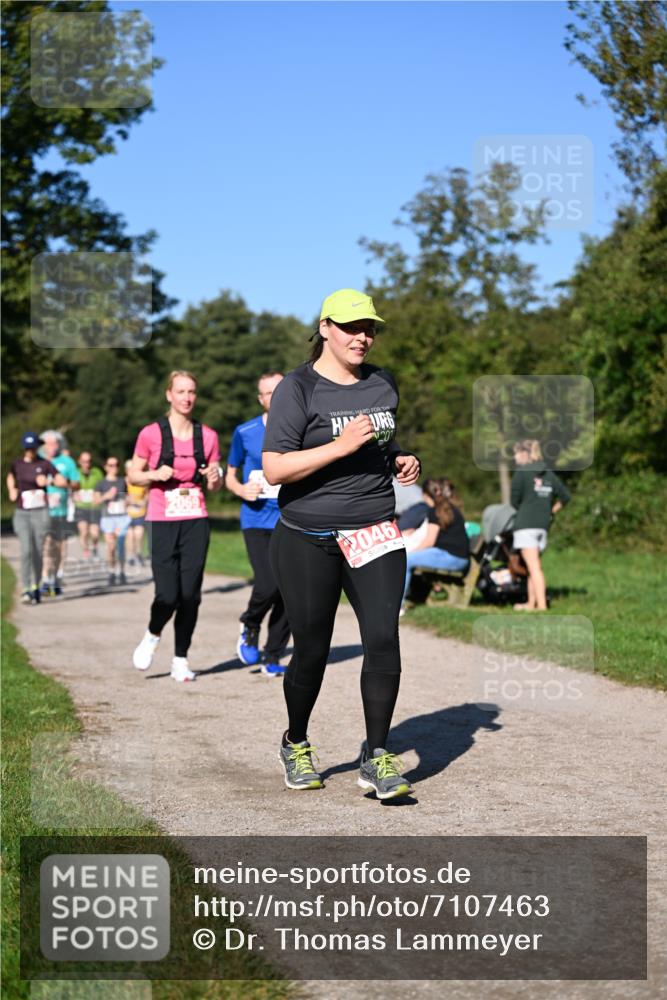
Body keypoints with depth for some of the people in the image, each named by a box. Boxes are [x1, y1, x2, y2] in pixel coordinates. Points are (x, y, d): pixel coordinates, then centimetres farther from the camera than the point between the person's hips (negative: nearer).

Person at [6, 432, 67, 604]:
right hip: (21, 513, 0)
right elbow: (10, 478, 27)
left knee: (38, 552, 3)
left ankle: (36, 587, 18)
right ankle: (26, 590, -15)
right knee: (26, 550, -13)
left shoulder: (45, 464, 1)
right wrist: (11, 490, 9)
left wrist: (48, 481, -16)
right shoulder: (17, 464, 5)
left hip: (40, 512, 0)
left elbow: (63, 481, 1)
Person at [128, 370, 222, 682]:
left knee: (190, 595, 0)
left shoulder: (207, 436, 7)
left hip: (196, 521, 3)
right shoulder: (151, 434, -1)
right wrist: (154, 475, -13)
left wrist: (214, 477, -9)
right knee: (168, 595, -12)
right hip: (163, 523, -3)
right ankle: (152, 636, 20)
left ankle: (180, 660, 13)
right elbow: (133, 475, 7)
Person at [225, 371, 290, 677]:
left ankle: (273, 657, 16)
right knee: (268, 585, -18)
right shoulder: (245, 432, 2)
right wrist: (241, 489, -8)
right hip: (257, 520, -2)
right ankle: (250, 627, 14)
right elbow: (230, 475, 13)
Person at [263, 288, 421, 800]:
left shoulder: (383, 384, 11)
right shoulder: (297, 389, -8)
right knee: (312, 651, 4)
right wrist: (342, 446, -23)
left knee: (383, 638, -11)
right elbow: (275, 470, -15)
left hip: (375, 534, 4)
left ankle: (377, 757, -2)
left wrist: (404, 462, 6)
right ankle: (296, 744, 30)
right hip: (308, 541, -4)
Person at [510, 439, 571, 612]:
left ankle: (541, 604, -16)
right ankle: (531, 602, 23)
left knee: (533, 566, -10)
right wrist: (551, 511, 19)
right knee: (535, 566, 16)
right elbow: (565, 495, 13)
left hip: (525, 524, -7)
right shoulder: (548, 473, 13)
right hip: (543, 524, 7)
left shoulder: (521, 472, -7)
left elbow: (514, 499, -8)